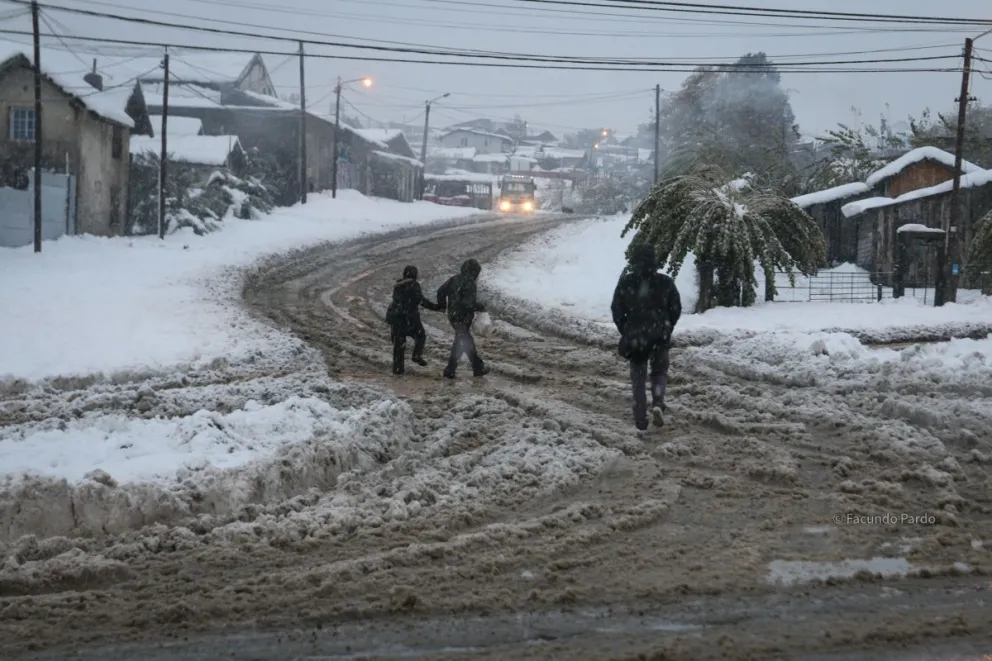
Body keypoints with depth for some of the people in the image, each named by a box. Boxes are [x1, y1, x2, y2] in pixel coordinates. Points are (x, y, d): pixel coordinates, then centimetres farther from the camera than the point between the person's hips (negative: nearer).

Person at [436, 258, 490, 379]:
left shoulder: (454, 279, 2)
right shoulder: (469, 284, -21)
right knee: (460, 344, 3)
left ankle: (478, 367, 30)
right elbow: (470, 304, -27)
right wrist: (481, 307, -10)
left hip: (452, 316, 8)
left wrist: (442, 305, 19)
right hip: (463, 318, -8)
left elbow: (441, 291, 5)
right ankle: (449, 370, 6)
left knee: (468, 341, 19)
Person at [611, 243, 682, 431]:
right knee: (659, 372, 16)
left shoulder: (625, 283, -7)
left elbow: (616, 310, -2)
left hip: (634, 337, 0)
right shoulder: (665, 282, -5)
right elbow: (676, 309, 1)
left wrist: (626, 332, 11)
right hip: (660, 337, 0)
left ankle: (640, 419, 6)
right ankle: (658, 403, -11)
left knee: (638, 377, 12)